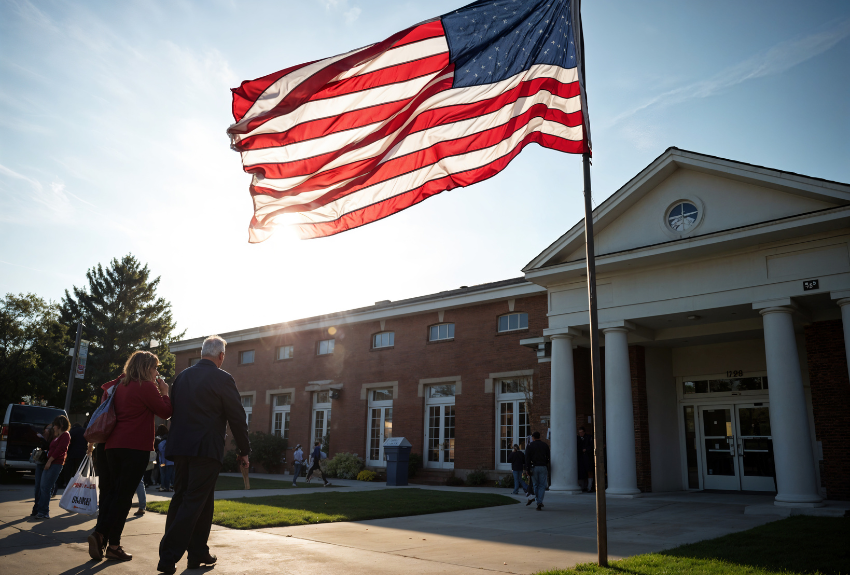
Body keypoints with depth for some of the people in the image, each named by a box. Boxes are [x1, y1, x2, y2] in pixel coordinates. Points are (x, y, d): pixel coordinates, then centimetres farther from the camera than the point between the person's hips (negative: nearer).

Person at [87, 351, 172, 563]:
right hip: (136, 447, -8)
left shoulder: (121, 384, 13)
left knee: (111, 492, 14)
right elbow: (166, 412, -8)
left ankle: (100, 535, 7)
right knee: (124, 496, -4)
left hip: (113, 445, 8)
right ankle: (113, 545, -2)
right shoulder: (147, 387, -10)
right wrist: (165, 392, 6)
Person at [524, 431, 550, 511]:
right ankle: (539, 503, -9)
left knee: (536, 485, 15)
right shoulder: (545, 446, 7)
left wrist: (528, 469, -5)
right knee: (542, 486, 2)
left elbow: (527, 458, -5)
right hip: (543, 467, 0)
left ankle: (539, 502, 17)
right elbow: (548, 458, 10)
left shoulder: (530, 446, 2)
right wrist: (548, 469, 20)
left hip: (534, 467, 0)